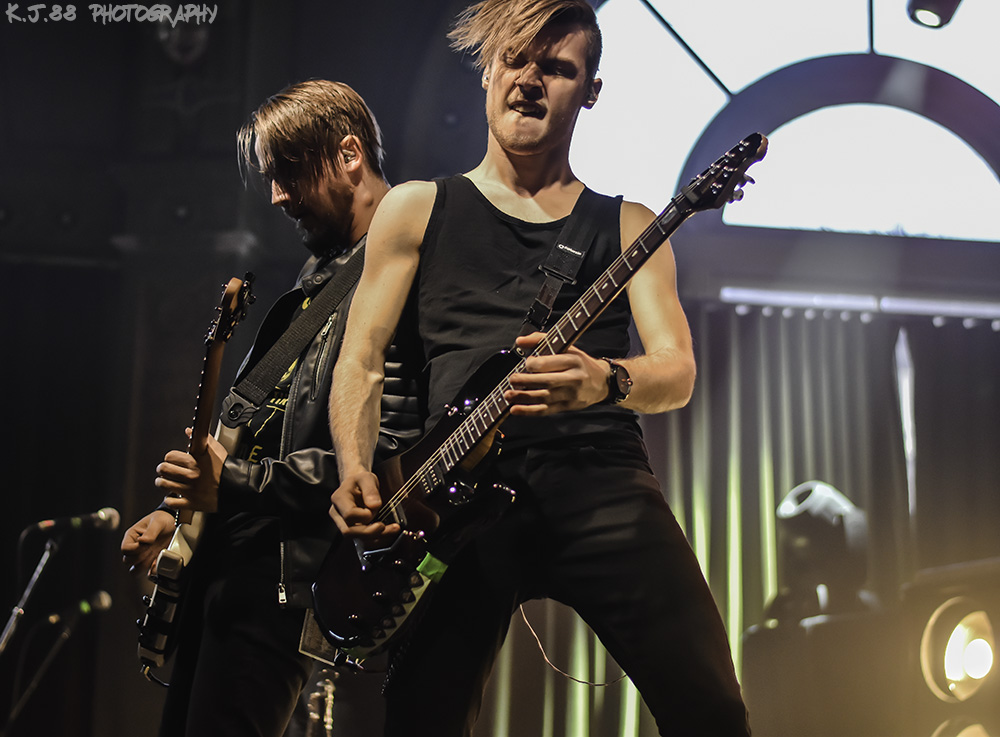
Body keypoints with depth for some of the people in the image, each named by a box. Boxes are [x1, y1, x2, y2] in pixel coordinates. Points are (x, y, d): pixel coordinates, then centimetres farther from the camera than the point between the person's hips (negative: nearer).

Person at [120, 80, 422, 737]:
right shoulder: (321, 277, 20)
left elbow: (386, 457, -23)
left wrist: (237, 484, -20)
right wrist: (181, 508, 15)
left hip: (285, 574, -10)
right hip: (226, 560, 10)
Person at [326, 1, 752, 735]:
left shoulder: (627, 225, 18)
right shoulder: (418, 208, 18)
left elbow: (678, 372, 6)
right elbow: (362, 360, 14)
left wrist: (606, 382, -18)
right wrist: (355, 472, -5)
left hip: (601, 481, 0)